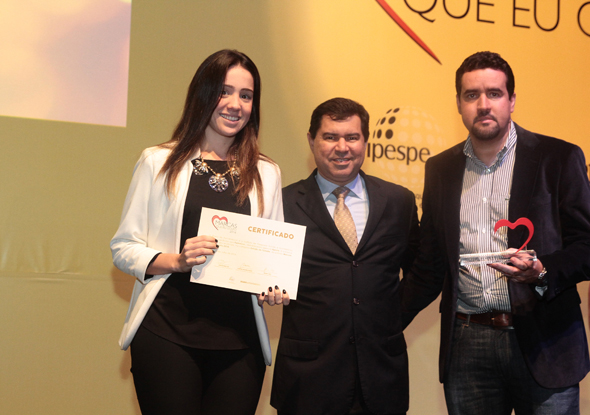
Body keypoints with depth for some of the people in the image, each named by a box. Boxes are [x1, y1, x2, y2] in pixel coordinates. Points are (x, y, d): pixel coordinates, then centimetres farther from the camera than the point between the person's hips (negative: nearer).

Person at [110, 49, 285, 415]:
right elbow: (124, 247, 3)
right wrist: (176, 261, -14)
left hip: (239, 339, 2)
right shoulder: (159, 162, 5)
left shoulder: (266, 174, 13)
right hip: (167, 333, -2)